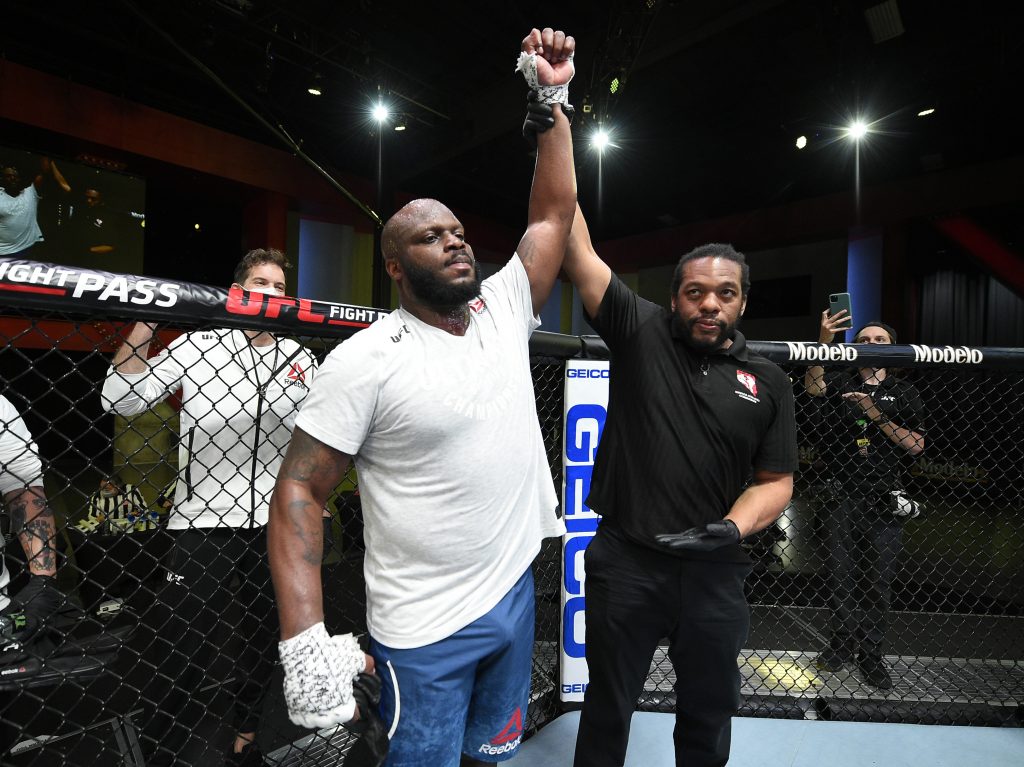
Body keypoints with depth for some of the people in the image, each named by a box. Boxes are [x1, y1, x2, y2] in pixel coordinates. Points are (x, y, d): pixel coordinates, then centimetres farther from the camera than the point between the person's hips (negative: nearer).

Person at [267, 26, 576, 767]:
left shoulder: (503, 313, 0)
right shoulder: (365, 361, -16)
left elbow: (554, 213, 4)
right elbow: (300, 491, -14)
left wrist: (553, 100, 1)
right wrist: (304, 637, -21)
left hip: (515, 594, 6)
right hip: (425, 629, -5)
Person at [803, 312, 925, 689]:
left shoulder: (904, 393, 9)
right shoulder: (840, 383, 6)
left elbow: (916, 445, 4)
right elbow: (813, 386, -17)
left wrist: (878, 416, -9)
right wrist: (824, 342, -31)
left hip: (884, 499, 1)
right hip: (842, 496, 0)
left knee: (880, 580, 5)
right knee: (841, 574, 7)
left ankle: (870, 652, 19)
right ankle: (844, 641, 23)